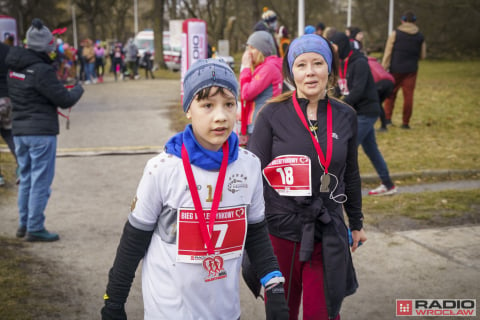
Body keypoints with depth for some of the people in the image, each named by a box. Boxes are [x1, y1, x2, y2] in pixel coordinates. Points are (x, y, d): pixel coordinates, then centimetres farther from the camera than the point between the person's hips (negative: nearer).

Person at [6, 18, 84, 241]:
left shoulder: (14, 67, 7)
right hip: (41, 132, -8)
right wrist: (78, 90, 7)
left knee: (26, 178, 17)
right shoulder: (42, 70, -17)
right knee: (41, 181, 0)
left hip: (19, 130, 8)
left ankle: (23, 224, 23)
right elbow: (65, 100, -14)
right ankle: (35, 228, 4)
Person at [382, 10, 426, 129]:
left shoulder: (395, 34, -3)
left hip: (396, 69, -1)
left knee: (391, 93, 12)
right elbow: (423, 55, 11)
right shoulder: (420, 36, 5)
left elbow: (388, 52, -5)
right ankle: (405, 122, 4)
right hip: (411, 70, 1)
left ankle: (387, 118, 5)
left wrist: (384, 68, -2)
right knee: (408, 96, 4)